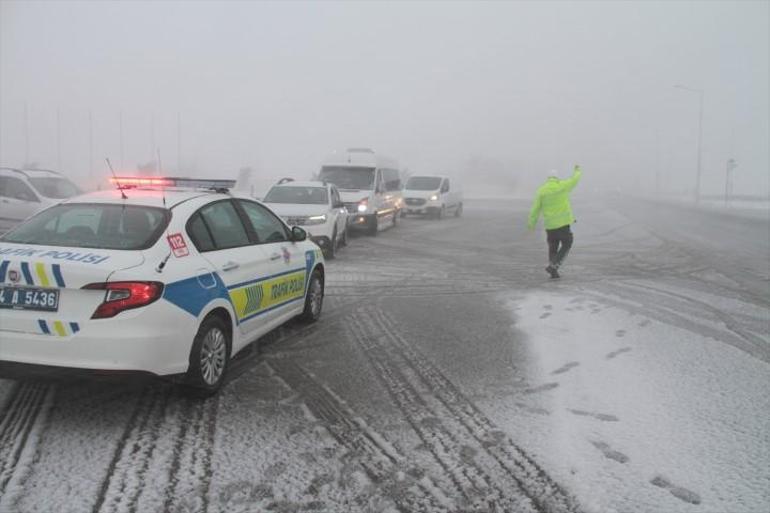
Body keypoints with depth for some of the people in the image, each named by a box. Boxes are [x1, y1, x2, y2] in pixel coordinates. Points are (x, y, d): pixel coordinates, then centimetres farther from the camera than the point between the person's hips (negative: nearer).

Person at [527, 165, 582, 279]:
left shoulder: (541, 190, 0)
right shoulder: (562, 186, -4)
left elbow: (535, 209, -3)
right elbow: (574, 180, 16)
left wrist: (531, 223, 2)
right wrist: (577, 170, 38)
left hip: (549, 224, 3)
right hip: (563, 222, -3)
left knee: (553, 247, 16)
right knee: (566, 245, 10)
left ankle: (554, 272, 13)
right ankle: (553, 266, -6)